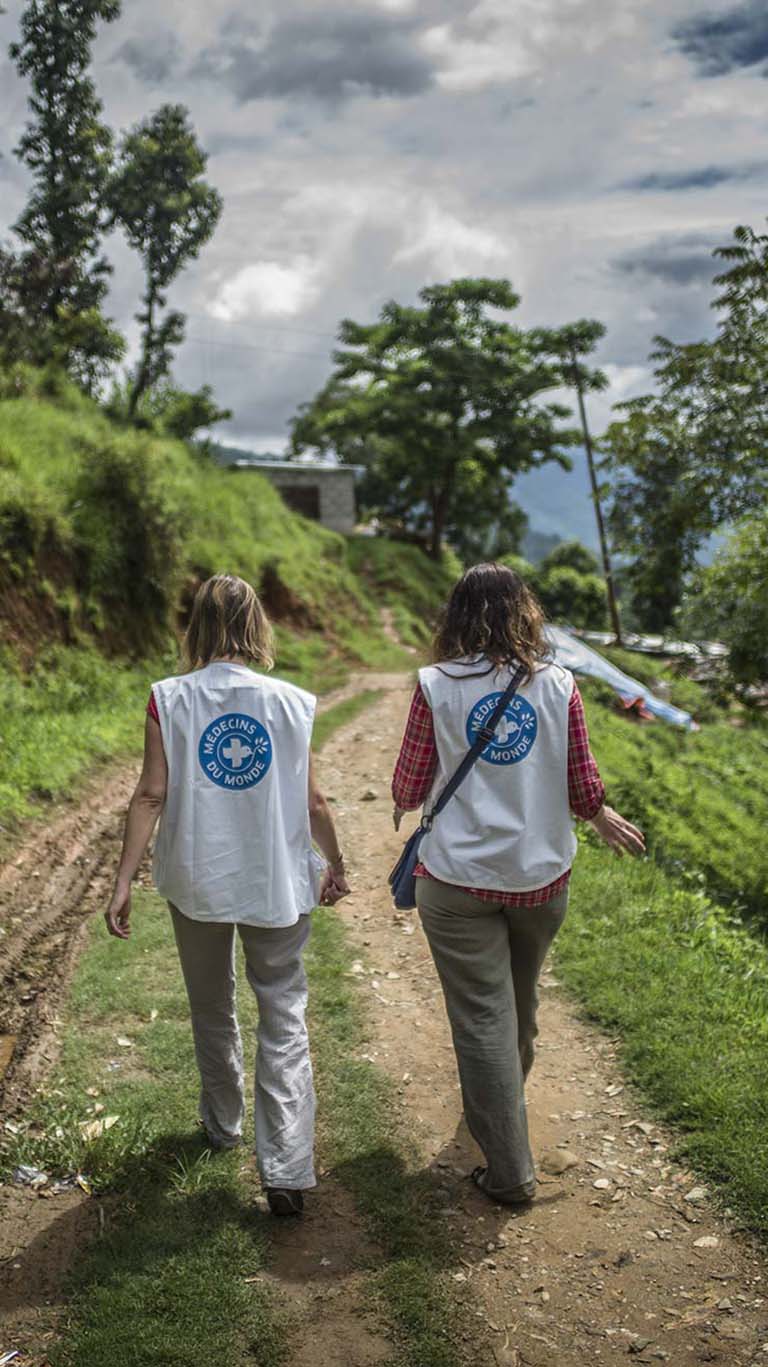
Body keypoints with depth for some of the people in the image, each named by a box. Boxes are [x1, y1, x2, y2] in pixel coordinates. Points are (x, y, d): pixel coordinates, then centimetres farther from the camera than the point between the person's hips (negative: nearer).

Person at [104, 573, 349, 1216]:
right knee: (284, 1019, 8)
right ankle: (286, 1169, 3)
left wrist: (124, 881, -7)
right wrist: (336, 864, 13)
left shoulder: (169, 699, -9)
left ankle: (223, 1124, 42)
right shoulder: (291, 703, -7)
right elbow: (312, 802, -2)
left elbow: (151, 796, -11)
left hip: (197, 880, 1)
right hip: (277, 883, 0)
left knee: (212, 1009, 22)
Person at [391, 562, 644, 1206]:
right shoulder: (558, 686, -6)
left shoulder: (437, 686, -10)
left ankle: (510, 1171, 13)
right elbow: (584, 790, -2)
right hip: (541, 875, 3)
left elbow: (408, 790, -5)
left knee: (483, 1018, 7)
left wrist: (405, 804, 18)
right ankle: (505, 1101, 51)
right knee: (520, 1004, 25)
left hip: (458, 881, -3)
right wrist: (604, 818, 20)